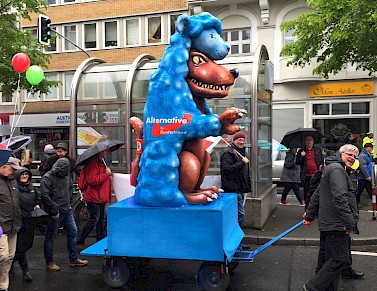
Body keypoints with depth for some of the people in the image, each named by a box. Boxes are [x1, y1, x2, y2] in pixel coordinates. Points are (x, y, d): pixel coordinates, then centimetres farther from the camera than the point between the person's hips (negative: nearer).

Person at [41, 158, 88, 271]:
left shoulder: (66, 176, 8)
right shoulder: (47, 178, -14)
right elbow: (45, 196, -19)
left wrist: (69, 202, 11)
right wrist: (54, 210, -17)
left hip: (67, 211, 7)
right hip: (55, 213, -7)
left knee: (72, 232, 11)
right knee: (50, 237, 4)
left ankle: (73, 259, 23)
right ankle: (49, 263, 17)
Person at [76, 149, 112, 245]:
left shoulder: (101, 162, 18)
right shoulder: (93, 163, -16)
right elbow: (92, 180, -26)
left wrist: (108, 176, 12)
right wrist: (106, 174, -21)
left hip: (100, 197, 10)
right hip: (94, 198, -10)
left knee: (102, 219, 13)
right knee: (94, 220, -7)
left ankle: (100, 240, 22)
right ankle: (79, 240, 5)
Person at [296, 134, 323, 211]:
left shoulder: (318, 150, 10)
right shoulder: (301, 151, 8)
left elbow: (322, 160, 17)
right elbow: (297, 162, 5)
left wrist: (321, 165, -2)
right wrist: (301, 156, -10)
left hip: (316, 174, 0)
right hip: (306, 176, 0)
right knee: (307, 193, 6)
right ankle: (307, 210, 16)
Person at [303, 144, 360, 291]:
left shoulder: (330, 168, 22)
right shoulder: (337, 168, -12)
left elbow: (317, 194, 27)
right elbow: (339, 197, -23)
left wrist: (310, 214, 32)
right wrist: (350, 222, -24)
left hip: (328, 224, 11)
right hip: (336, 225, -11)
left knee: (333, 260, 14)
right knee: (340, 260, -7)